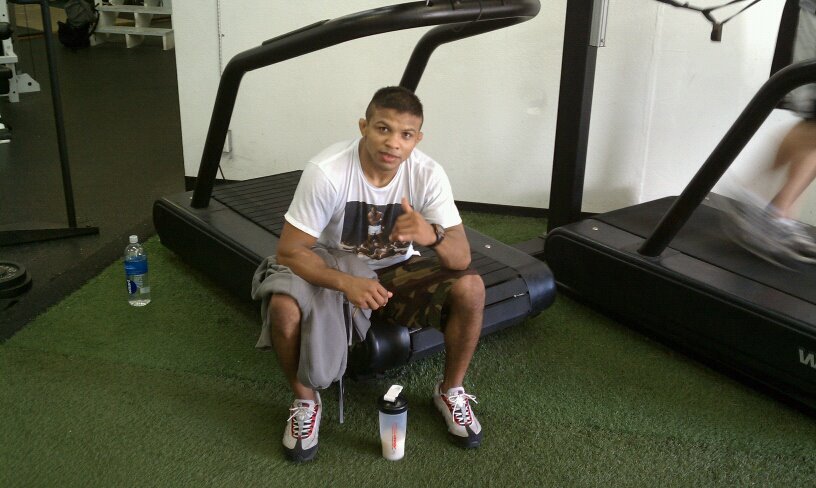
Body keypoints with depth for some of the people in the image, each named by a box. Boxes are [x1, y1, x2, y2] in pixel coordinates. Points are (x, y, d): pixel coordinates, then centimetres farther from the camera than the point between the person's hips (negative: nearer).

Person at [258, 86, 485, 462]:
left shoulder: (428, 174, -20)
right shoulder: (326, 171, -27)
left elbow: (461, 258, -22)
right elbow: (289, 252, -24)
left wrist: (433, 235, -46)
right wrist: (347, 283, -42)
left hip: (397, 272, 2)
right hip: (333, 275, -2)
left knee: (470, 288, -23)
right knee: (282, 307, -32)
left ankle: (451, 392, 3)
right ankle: (305, 401, -2)